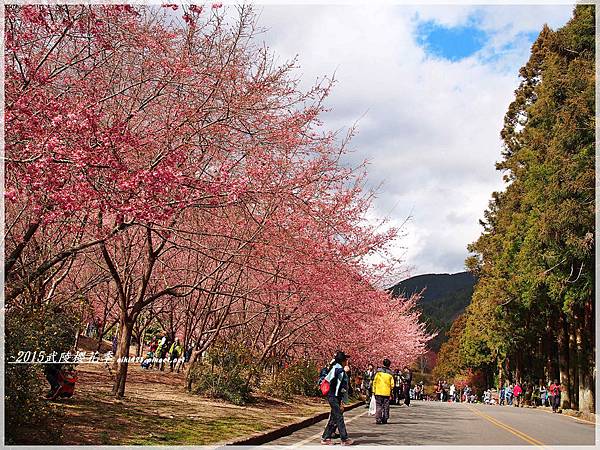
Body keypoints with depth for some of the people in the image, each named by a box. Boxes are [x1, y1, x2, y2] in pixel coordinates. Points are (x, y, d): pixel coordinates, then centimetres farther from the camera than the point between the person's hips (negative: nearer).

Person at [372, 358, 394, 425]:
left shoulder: (379, 371, -3)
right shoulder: (390, 373, -1)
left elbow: (375, 381, -3)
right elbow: (392, 384, 0)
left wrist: (374, 390, 4)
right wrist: (391, 391, 13)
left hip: (378, 392, -1)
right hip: (387, 392, 1)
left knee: (378, 406, 2)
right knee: (386, 406, 11)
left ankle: (378, 419, -6)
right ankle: (385, 419, 12)